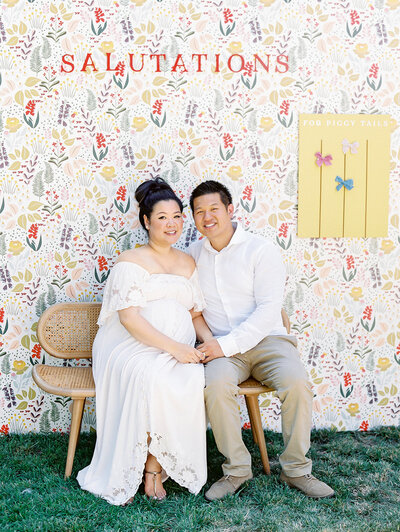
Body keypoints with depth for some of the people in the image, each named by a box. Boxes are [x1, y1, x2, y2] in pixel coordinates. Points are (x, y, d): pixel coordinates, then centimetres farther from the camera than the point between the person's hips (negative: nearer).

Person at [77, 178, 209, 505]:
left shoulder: (188, 263, 21)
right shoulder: (130, 261, 2)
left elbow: (196, 315, 19)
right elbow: (129, 317, -10)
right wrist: (173, 347, -19)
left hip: (179, 350, 4)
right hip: (131, 346, -4)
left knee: (192, 379, -30)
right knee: (150, 378, -36)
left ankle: (154, 465, -14)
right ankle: (136, 471, -16)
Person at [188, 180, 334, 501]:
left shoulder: (260, 249, -2)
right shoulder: (194, 255, 11)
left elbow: (268, 309, -10)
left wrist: (228, 344, -19)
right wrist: (209, 342, -4)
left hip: (267, 339, -1)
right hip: (221, 348, 2)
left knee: (297, 384, -29)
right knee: (216, 386, -31)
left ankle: (296, 469, -7)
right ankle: (237, 468, -9)